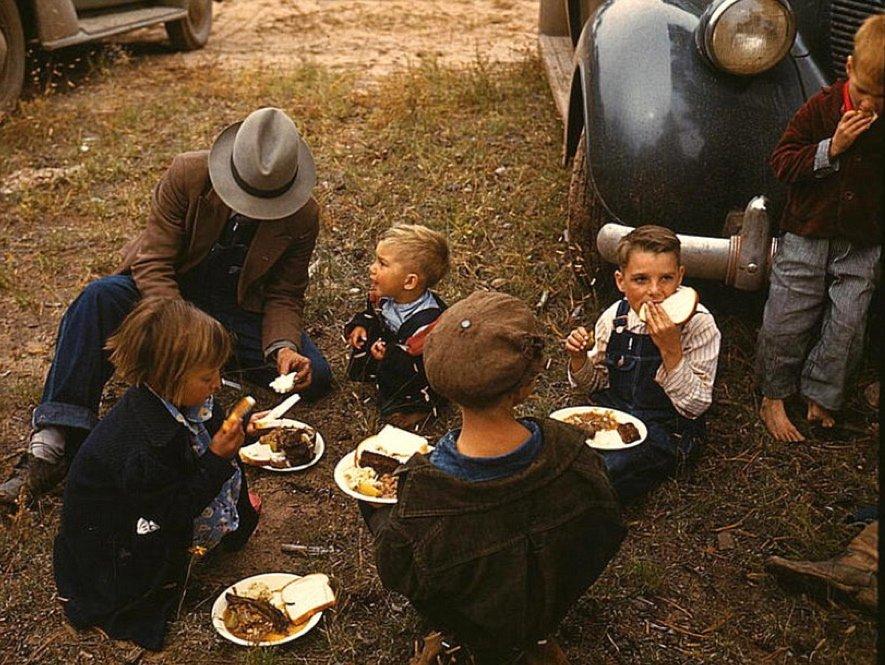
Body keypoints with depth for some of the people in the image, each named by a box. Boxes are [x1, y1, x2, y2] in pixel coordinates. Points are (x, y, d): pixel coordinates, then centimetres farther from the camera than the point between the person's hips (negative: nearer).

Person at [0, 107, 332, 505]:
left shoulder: (304, 217, -15)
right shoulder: (187, 175, -20)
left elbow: (284, 296, -7)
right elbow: (152, 262, -20)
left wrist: (283, 348, -28)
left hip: (239, 307, 2)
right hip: (167, 290, -1)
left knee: (315, 378, -19)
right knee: (101, 296, -35)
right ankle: (53, 443, -36)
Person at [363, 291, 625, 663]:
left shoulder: (423, 493, -39)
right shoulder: (569, 453, -32)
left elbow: (393, 572, -19)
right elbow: (607, 535, -12)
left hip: (476, 628, -3)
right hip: (552, 605, 3)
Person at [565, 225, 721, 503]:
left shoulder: (698, 324, -15)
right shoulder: (614, 318, -3)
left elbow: (694, 406, -17)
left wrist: (670, 348, -29)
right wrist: (579, 358, -11)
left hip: (667, 428, -4)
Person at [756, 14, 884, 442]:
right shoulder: (822, 108, -8)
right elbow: (782, 162, -9)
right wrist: (831, 147, -21)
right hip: (806, 235, -2)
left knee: (846, 324, 6)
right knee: (786, 322, 4)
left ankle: (819, 397, 23)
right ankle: (773, 399, 21)